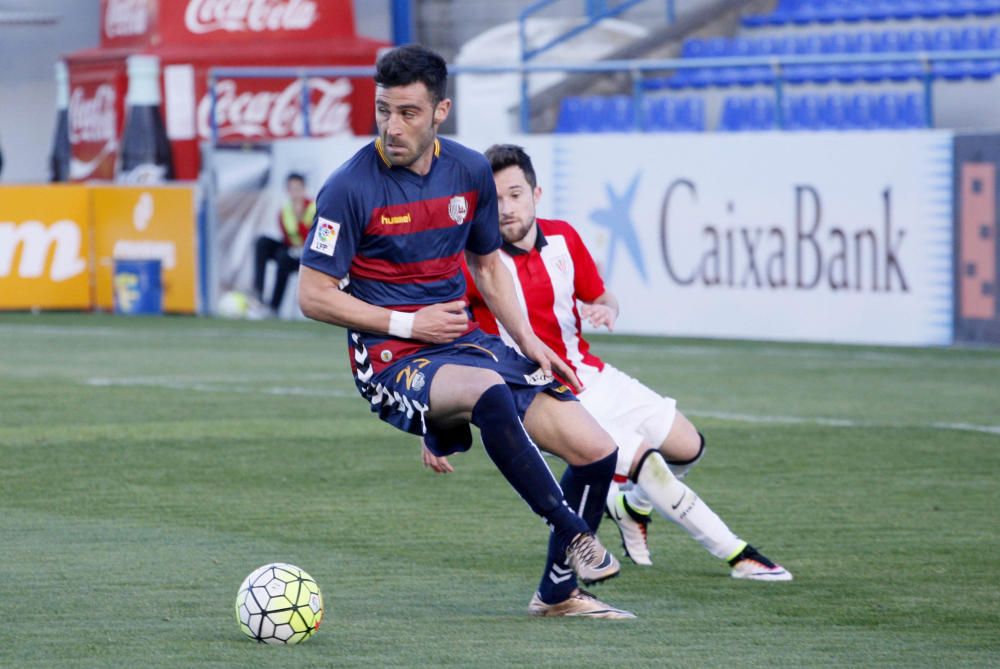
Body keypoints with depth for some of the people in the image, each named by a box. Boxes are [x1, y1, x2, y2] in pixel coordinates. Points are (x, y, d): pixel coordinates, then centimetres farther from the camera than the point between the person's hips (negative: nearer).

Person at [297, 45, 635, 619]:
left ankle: (559, 591, 14)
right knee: (492, 393, -40)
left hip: (465, 342, 7)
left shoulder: (470, 172, 5)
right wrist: (406, 324, -14)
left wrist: (528, 340, 9)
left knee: (597, 452, -5)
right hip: (391, 359, -6)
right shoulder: (351, 188, -13)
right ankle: (575, 534, -27)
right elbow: (313, 296, -9)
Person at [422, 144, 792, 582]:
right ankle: (737, 556, -6)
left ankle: (632, 505, 40)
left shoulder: (563, 238, -2)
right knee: (647, 464, -18)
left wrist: (606, 309, -14)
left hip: (593, 378, 7)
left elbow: (601, 298, 12)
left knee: (688, 447, 10)